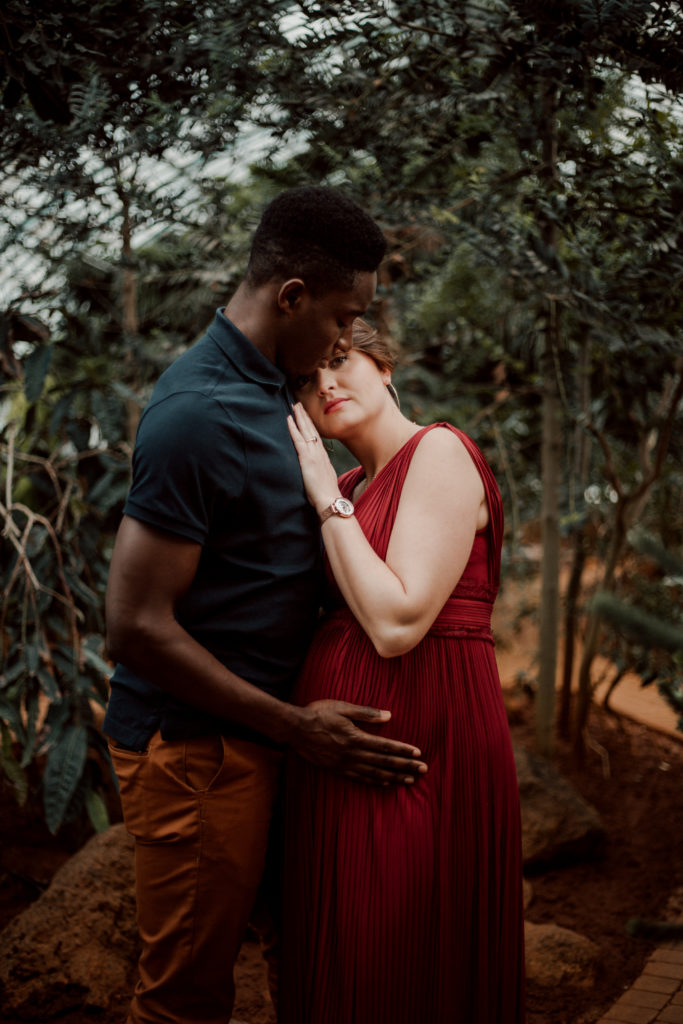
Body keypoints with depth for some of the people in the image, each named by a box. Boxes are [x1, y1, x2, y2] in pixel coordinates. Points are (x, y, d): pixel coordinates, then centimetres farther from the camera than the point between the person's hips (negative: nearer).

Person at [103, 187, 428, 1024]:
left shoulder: (260, 388, 9)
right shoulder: (200, 413, -22)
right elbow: (136, 626, -23)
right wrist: (297, 727, -19)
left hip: (240, 733, 9)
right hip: (192, 744, -9)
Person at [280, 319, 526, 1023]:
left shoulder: (440, 451, -11)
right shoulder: (347, 488, 14)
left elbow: (398, 624, -21)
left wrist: (327, 500, -13)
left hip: (420, 736, -8)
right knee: (338, 961, 18)